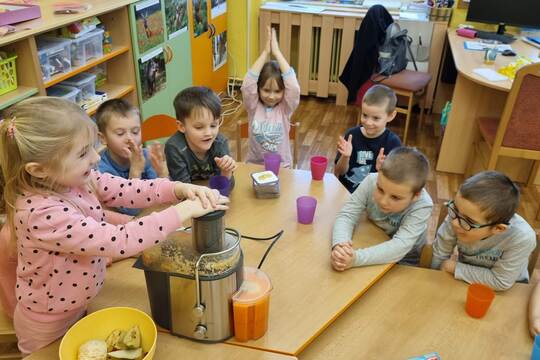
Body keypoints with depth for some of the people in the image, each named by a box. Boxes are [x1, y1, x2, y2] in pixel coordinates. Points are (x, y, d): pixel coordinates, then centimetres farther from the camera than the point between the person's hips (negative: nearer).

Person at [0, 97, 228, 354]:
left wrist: (180, 189, -27)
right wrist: (184, 211, -37)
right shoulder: (42, 214, -36)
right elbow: (119, 241, -40)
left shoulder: (76, 178, -13)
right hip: (50, 324, -6)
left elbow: (128, 190, -11)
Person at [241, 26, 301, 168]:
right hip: (254, 165, 0)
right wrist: (265, 52, -20)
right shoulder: (254, 107, -5)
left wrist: (277, 52, -21)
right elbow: (247, 85, -21)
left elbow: (293, 87, -23)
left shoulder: (285, 108, -6)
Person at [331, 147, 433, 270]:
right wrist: (340, 245, -39)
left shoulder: (422, 206, -28)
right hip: (372, 248, 3)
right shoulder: (371, 181, -21)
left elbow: (400, 246, -34)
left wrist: (356, 258, -45)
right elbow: (346, 215, -20)